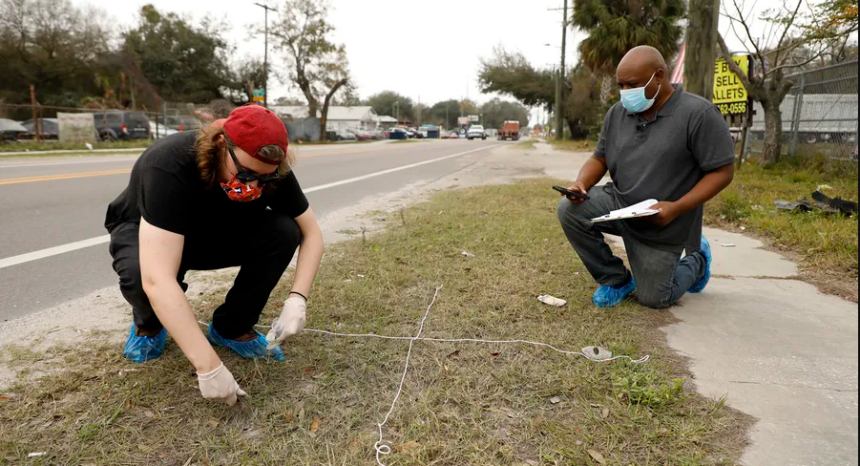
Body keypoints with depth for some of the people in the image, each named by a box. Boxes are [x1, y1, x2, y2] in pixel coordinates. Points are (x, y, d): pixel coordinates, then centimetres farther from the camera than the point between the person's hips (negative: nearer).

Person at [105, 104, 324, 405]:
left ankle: (232, 328, -5)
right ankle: (149, 324, -1)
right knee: (140, 272, -38)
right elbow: (157, 279, -47)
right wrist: (209, 367, -49)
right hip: (143, 232, -3)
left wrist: (297, 299, -31)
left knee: (283, 231, -25)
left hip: (218, 232, 4)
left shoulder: (271, 171, -25)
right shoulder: (169, 166, -39)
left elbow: (311, 232, -15)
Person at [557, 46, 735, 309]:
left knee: (654, 299, 2)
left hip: (661, 225, -4)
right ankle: (616, 279, 0)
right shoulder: (617, 113, -1)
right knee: (570, 210, -22)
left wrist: (677, 208, -28)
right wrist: (582, 183, -17)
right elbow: (600, 159, 6)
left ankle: (696, 261, 36)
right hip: (618, 204, 5)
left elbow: (722, 172, -16)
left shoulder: (699, 114, -17)